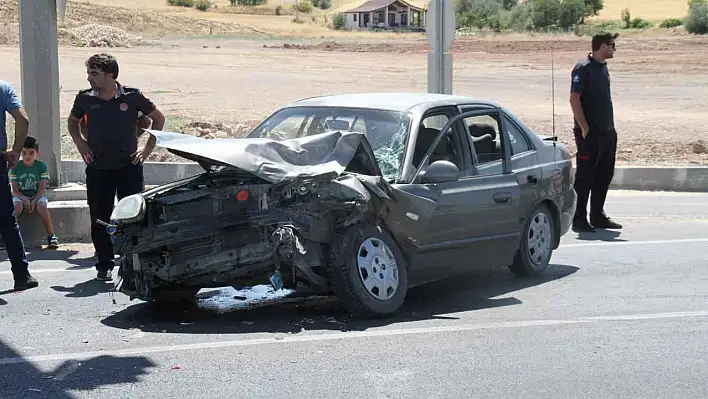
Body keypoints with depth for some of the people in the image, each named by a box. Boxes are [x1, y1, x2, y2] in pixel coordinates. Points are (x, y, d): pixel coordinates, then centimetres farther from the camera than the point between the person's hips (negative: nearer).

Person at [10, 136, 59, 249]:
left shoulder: (42, 166, -4)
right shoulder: (15, 167, -3)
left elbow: (42, 189, -8)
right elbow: (15, 190, -6)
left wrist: (34, 201, -25)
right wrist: (25, 199, -23)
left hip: (37, 196, 0)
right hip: (20, 196, 0)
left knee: (42, 206, -33)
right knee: (17, 206, -34)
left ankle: (51, 236, -28)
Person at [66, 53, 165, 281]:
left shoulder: (132, 97, -5)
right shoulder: (85, 99, 1)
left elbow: (158, 118, 8)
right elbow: (73, 121, 23)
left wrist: (148, 148, 3)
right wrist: (80, 143, 8)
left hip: (129, 167, -2)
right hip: (98, 169, 2)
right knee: (100, 219, 2)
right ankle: (105, 265, 14)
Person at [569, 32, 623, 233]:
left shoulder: (603, 67, 15)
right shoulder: (583, 68, -12)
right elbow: (574, 99, -17)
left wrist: (611, 127, 16)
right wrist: (584, 128, -19)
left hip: (607, 133, 9)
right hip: (590, 134, -9)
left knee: (604, 175, 13)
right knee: (585, 177, -3)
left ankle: (598, 216, 23)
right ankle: (579, 220, 3)